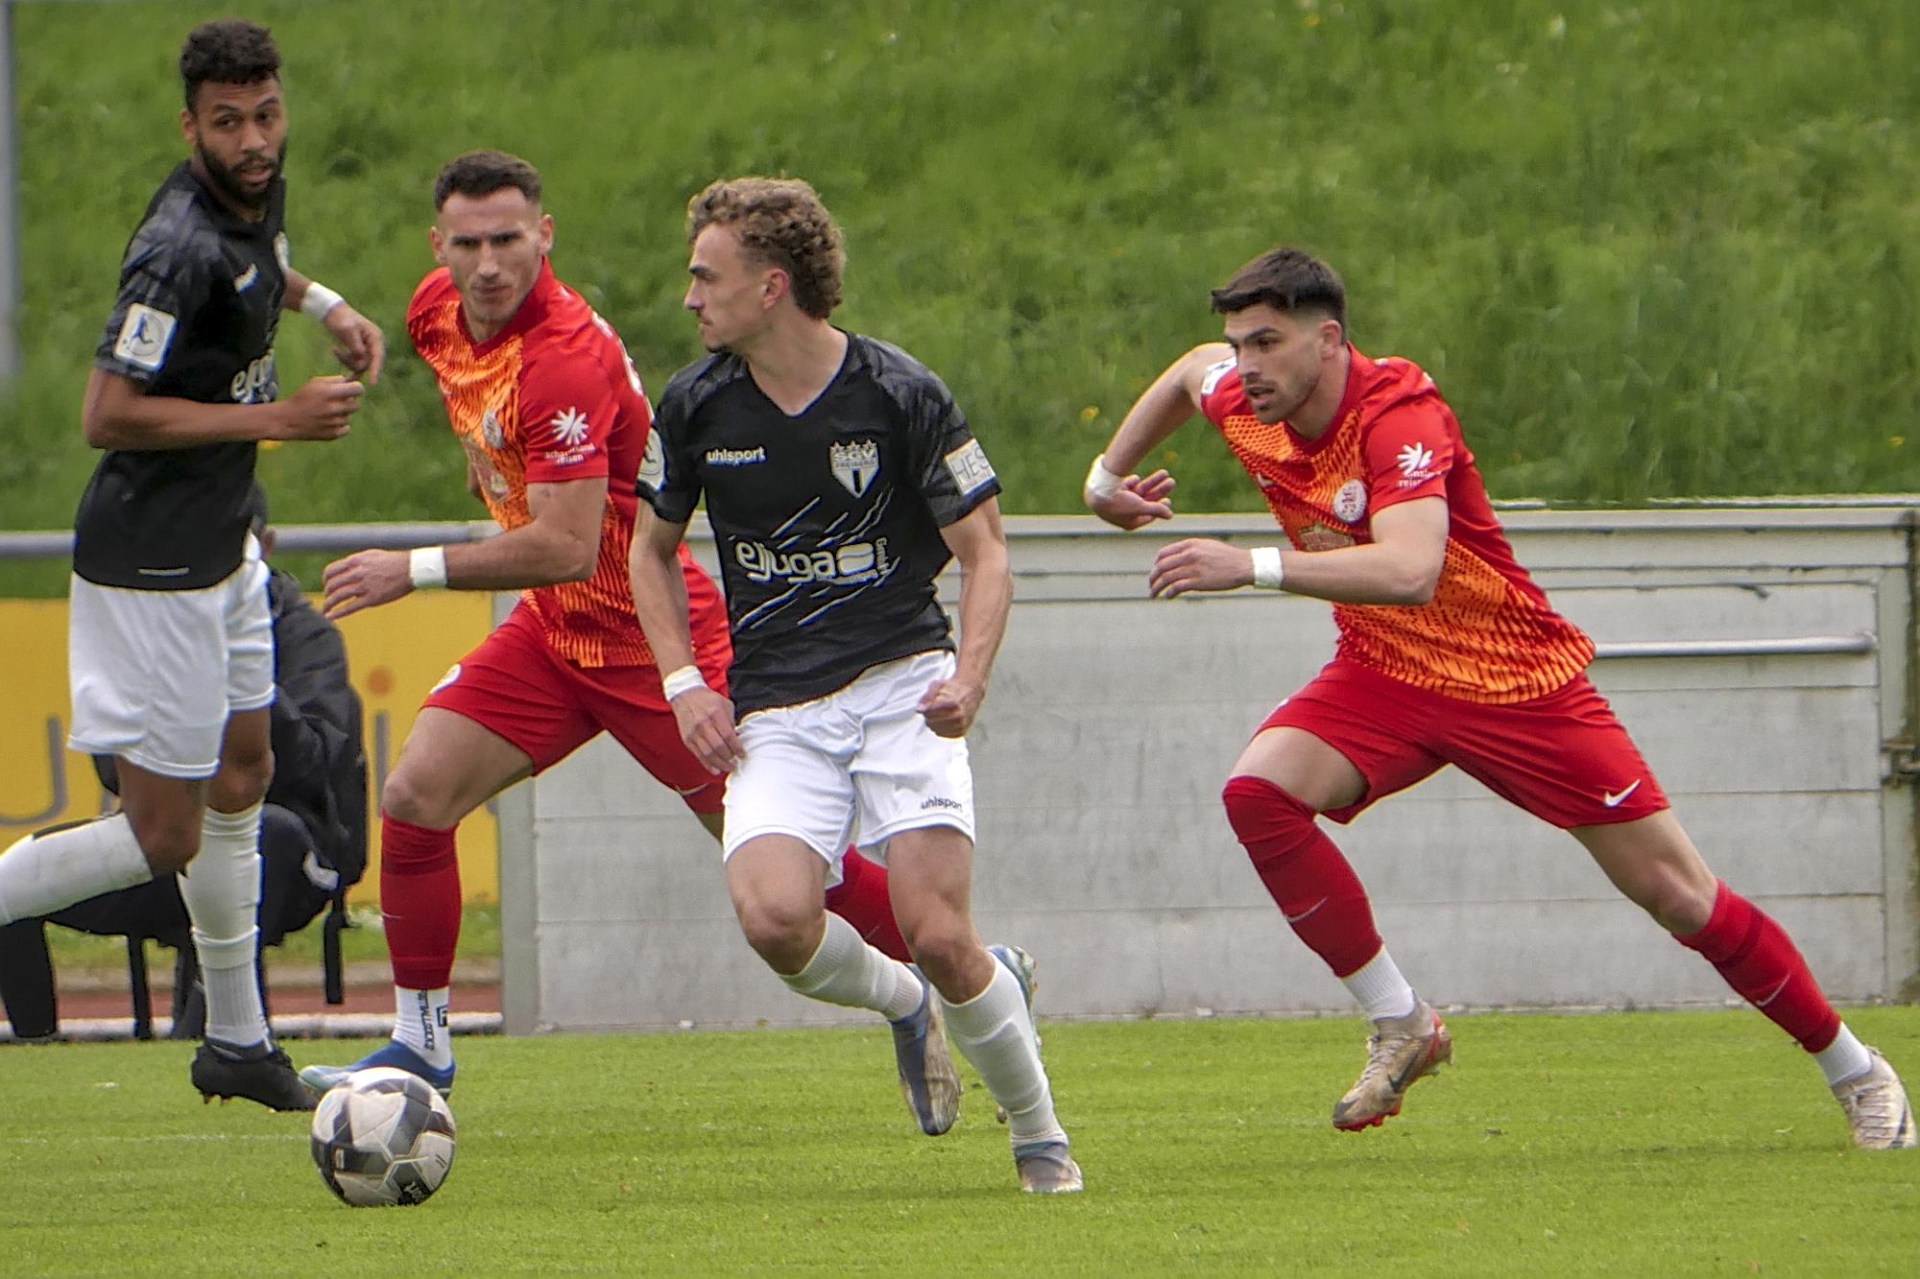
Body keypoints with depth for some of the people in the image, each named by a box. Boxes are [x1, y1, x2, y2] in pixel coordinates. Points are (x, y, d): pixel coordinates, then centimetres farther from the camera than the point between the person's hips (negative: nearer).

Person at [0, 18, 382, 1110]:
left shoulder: (261, 192, 2)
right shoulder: (182, 250, -27)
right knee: (164, 841, -8)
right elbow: (109, 415, -27)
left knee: (242, 775, 20)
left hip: (223, 546, 10)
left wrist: (323, 303, 10)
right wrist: (274, 418, -23)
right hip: (155, 565, -10)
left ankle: (238, 1042, 32)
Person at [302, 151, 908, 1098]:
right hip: (554, 631, 8)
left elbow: (567, 548, -32)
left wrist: (416, 571, -29)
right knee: (414, 797, -5)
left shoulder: (566, 360, -28)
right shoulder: (438, 311, -2)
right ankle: (420, 1048, 4)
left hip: (654, 631, -8)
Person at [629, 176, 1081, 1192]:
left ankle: (1040, 1136, 9)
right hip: (774, 714, 3)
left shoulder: (901, 396, -7)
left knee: (938, 936, -16)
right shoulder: (694, 406, 2)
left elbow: (984, 553, 0)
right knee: (773, 918, -24)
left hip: (900, 686, -2)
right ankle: (904, 1004, 10)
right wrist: (685, 684, 5)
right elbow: (651, 546, 18)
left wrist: (968, 679, -17)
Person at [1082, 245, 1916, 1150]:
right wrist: (1109, 474, 21)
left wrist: (1253, 566, -47)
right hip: (1384, 675, 6)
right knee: (1259, 791, -22)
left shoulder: (1399, 416, -28)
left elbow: (1408, 570, -44)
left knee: (1676, 894, -3)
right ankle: (1400, 1026, -11)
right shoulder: (1246, 407, -7)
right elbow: (1193, 369, 19)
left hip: (1519, 683, -6)